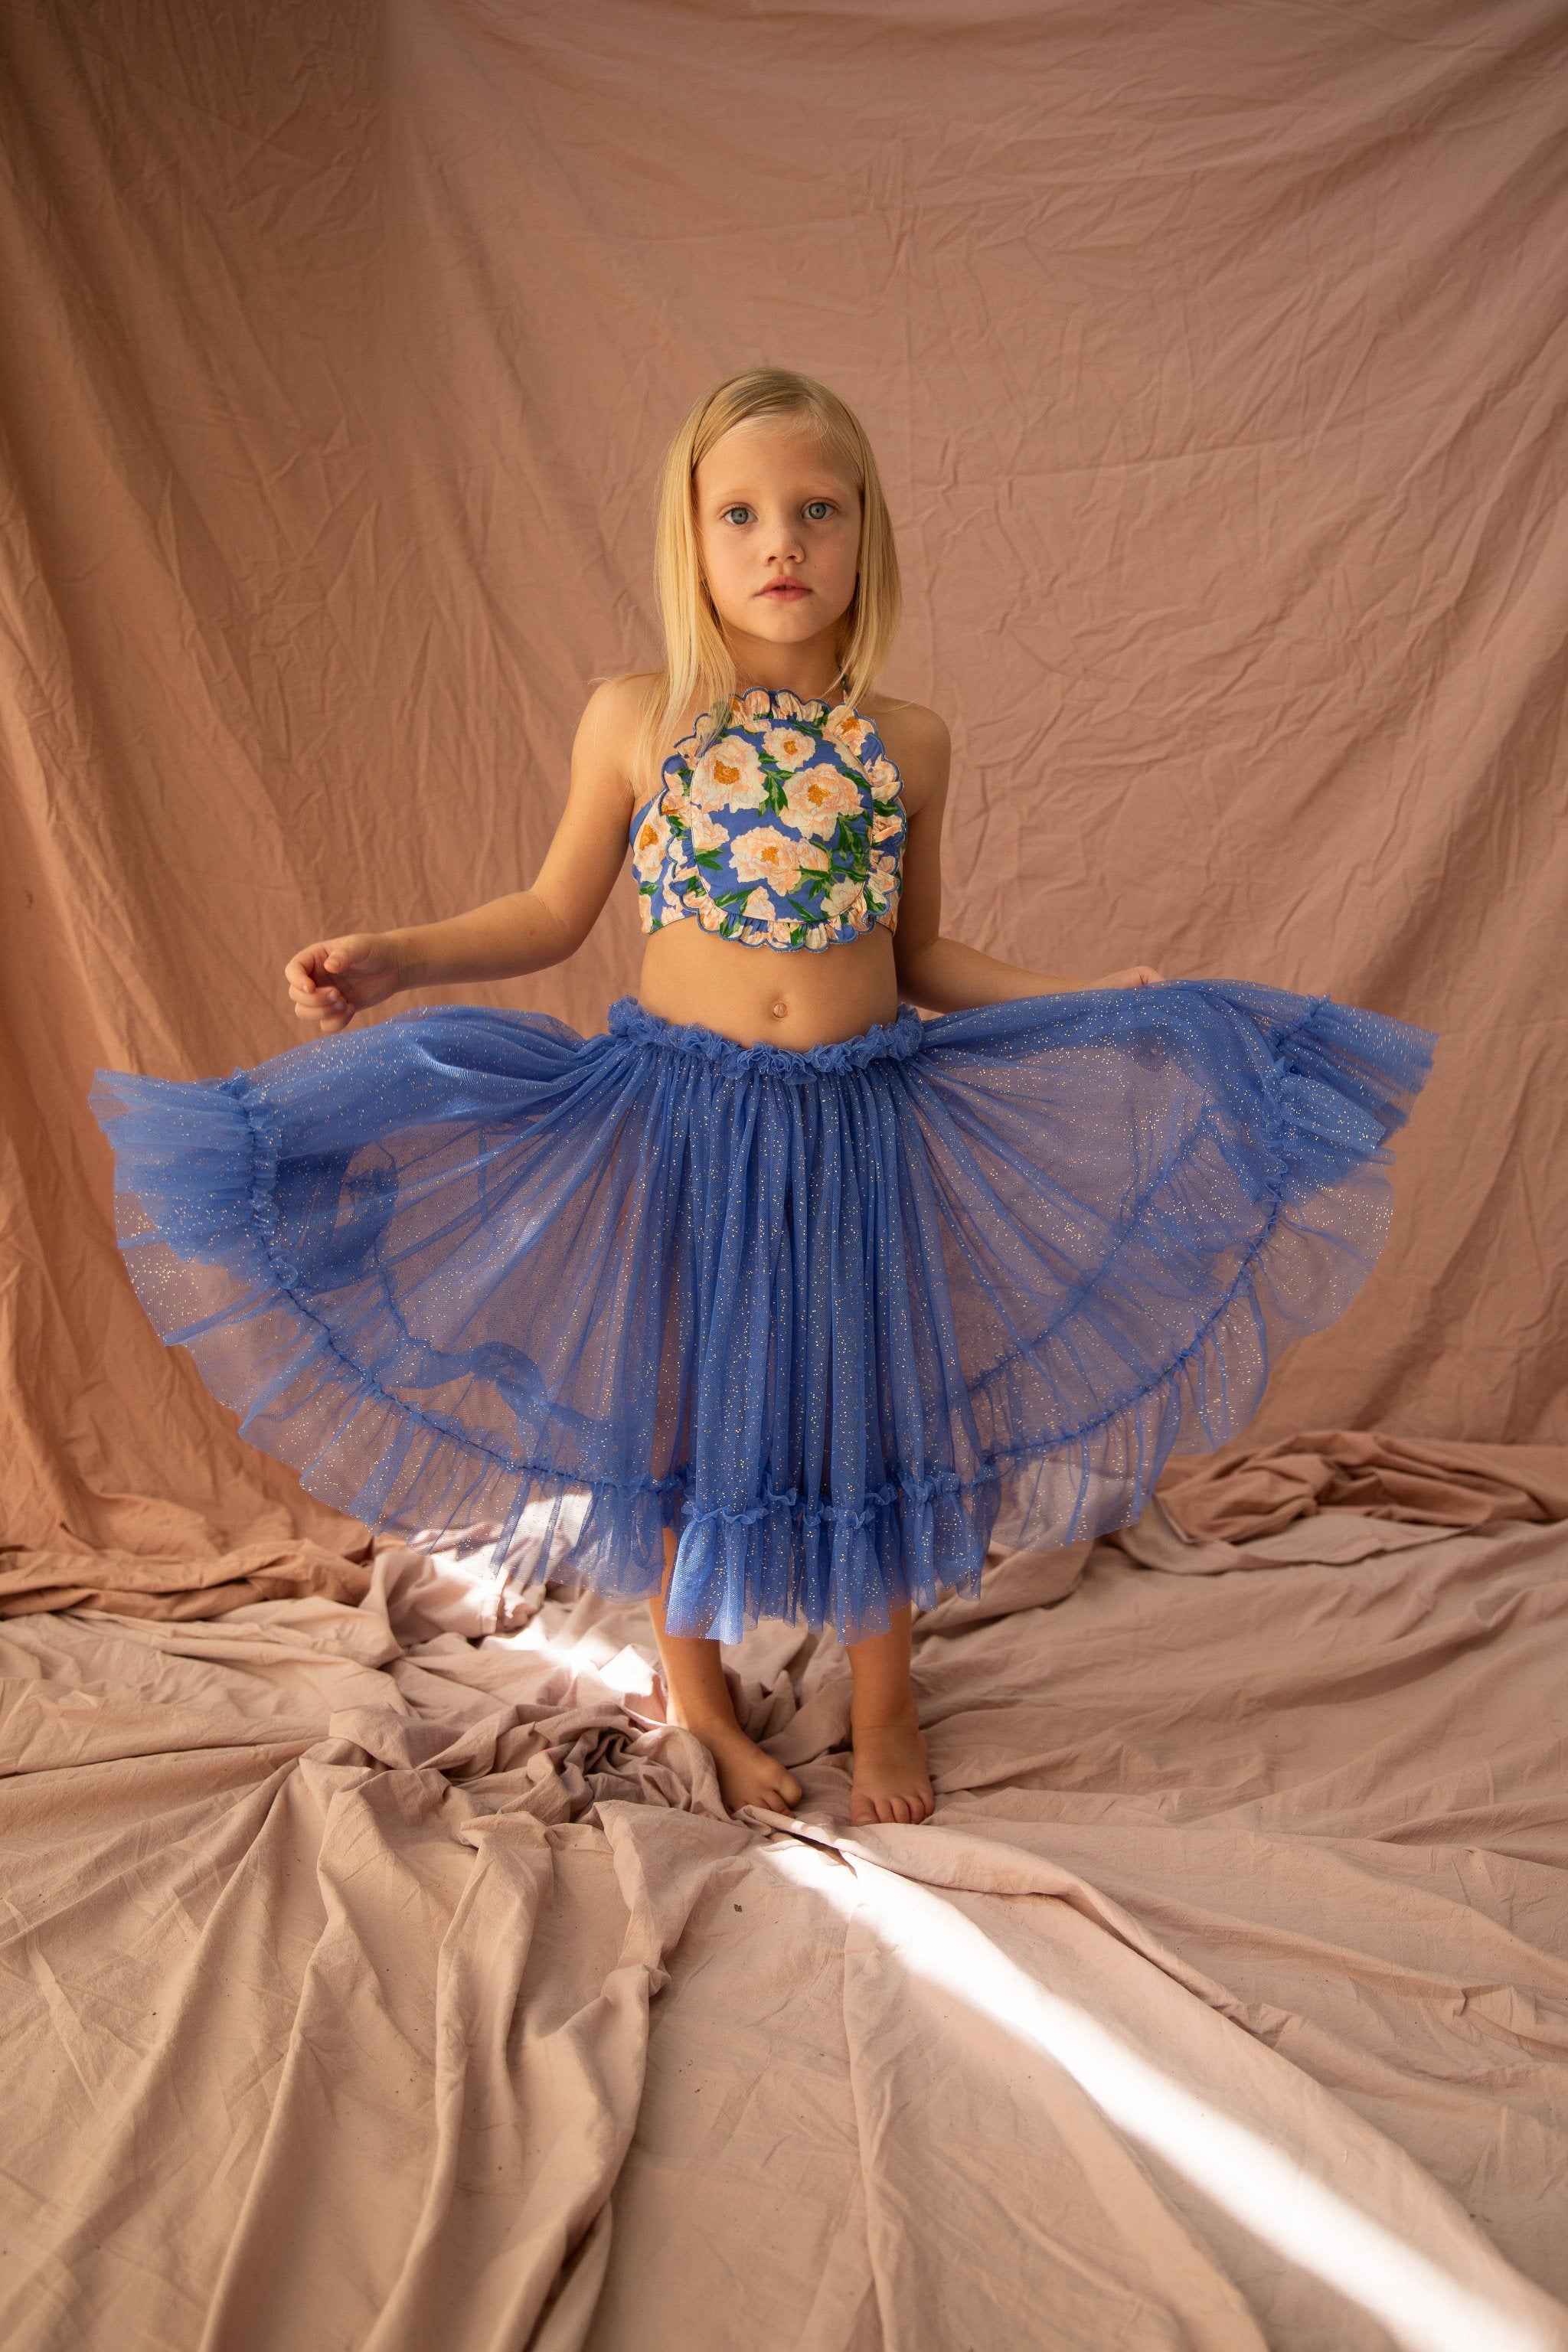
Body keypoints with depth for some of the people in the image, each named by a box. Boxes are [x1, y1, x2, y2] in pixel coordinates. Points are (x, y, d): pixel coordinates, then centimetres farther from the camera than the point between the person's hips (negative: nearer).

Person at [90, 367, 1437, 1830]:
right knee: (681, 1407, 11)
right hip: (679, 1109, -1)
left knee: (871, 1412, 12)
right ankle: (695, 1697, 36)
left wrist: (1092, 1001, 1)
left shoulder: (906, 743, 0)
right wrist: (395, 962, -9)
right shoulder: (634, 721, -5)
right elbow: (554, 915, 5)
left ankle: (881, 1701, 36)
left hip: (863, 1120, 1)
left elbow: (917, 956, 9)